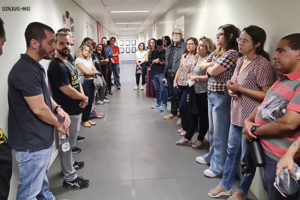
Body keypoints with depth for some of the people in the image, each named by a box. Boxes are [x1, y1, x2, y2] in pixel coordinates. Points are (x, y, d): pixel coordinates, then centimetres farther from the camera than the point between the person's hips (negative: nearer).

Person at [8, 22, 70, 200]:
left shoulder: (36, 66, 8)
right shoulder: (25, 71, -25)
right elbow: (39, 109, -24)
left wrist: (58, 109, -1)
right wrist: (58, 124, -7)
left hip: (43, 138, 10)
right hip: (33, 144, -10)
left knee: (41, 176, 28)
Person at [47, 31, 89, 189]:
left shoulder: (68, 63, 11)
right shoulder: (56, 66, -19)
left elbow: (77, 82, 16)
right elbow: (67, 90, -24)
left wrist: (82, 97, -4)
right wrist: (85, 98, -9)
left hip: (75, 110, 9)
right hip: (67, 112, -9)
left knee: (70, 142, 24)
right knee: (67, 144, 3)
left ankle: (70, 164, 44)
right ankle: (69, 178, 15)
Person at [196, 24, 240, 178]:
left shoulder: (232, 53, -15)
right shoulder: (216, 53, 13)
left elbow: (213, 71, -20)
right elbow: (202, 66, 10)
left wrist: (210, 67, 1)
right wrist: (212, 64, -7)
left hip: (222, 96, -9)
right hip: (211, 94, 9)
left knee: (220, 133, 1)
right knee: (212, 130, 21)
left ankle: (219, 166, 14)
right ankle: (211, 156, 39)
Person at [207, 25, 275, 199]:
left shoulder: (262, 64, -17)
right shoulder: (241, 61, 7)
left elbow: (268, 95, -20)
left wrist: (240, 89, -20)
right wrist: (231, 90, -1)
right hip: (237, 115, 8)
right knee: (232, 151, 19)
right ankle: (226, 186, 36)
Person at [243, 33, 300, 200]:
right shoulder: (282, 80, 9)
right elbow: (264, 105, 15)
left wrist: (255, 131, -14)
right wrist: (248, 121, -5)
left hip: (280, 160, -8)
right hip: (264, 151, 8)